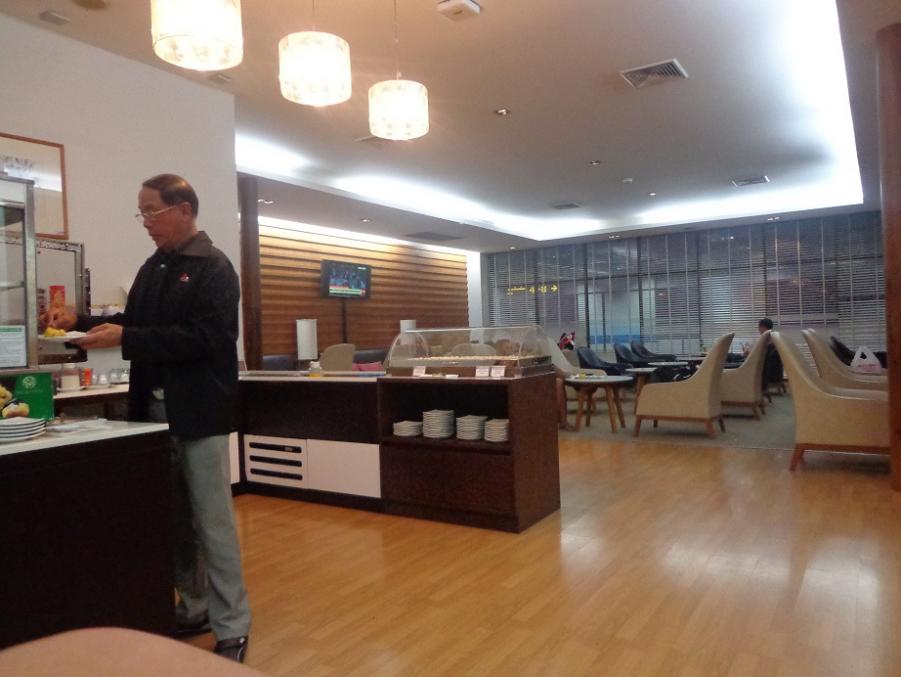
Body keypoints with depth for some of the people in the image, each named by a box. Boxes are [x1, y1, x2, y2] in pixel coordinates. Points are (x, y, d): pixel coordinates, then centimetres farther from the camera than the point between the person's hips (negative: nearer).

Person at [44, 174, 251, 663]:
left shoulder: (213, 268, -10)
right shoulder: (153, 268, 14)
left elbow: (203, 337, -20)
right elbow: (137, 324, 19)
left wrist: (123, 339, -22)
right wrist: (81, 323, 5)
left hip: (197, 412, -7)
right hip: (154, 407, 8)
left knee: (212, 521, -1)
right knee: (175, 519, 15)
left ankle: (232, 629, 11)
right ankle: (195, 608, 31)